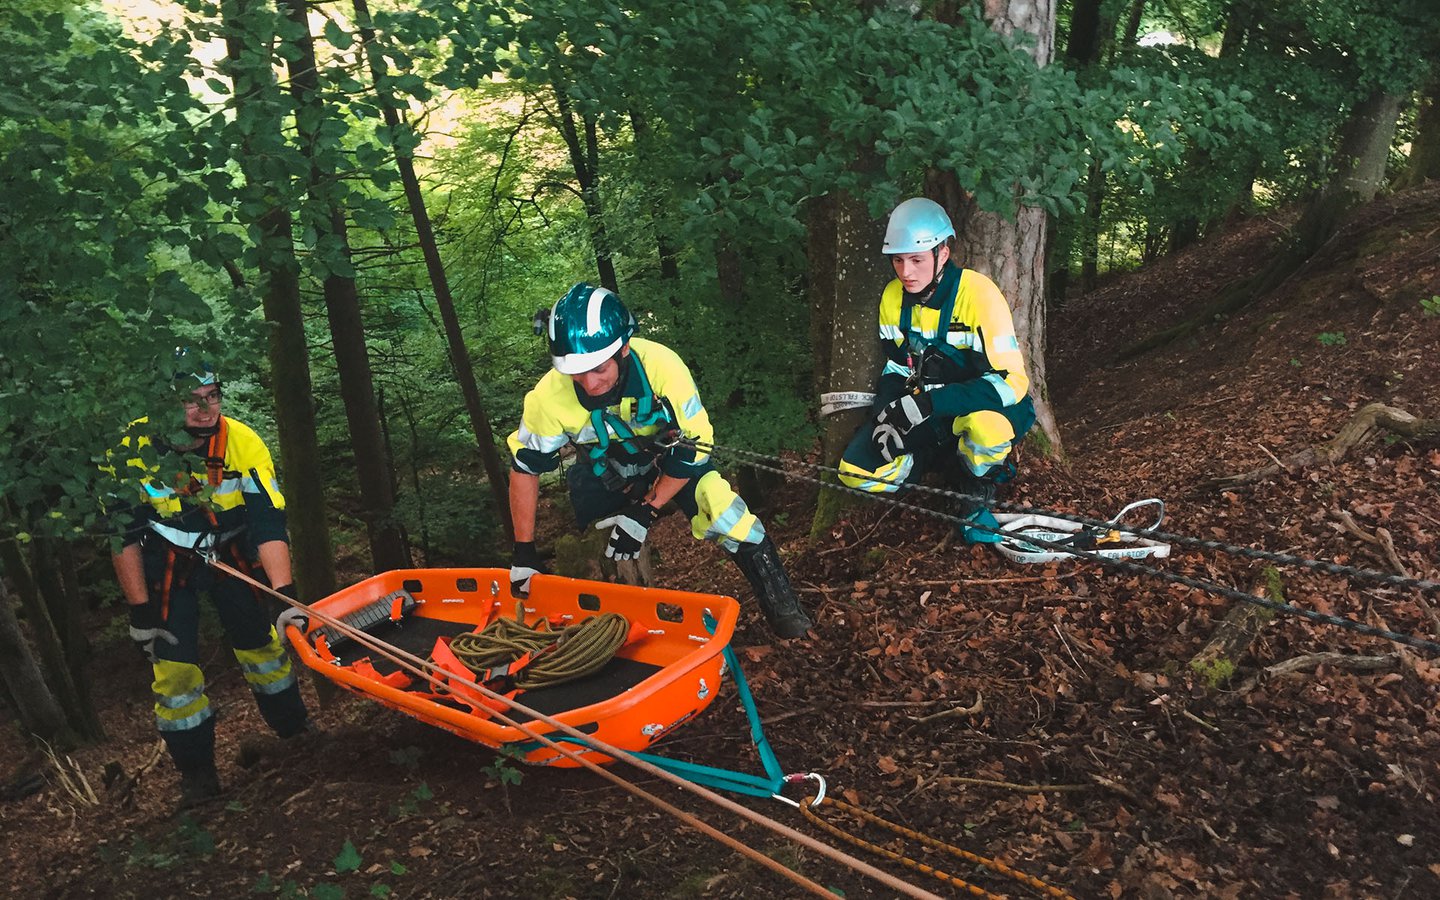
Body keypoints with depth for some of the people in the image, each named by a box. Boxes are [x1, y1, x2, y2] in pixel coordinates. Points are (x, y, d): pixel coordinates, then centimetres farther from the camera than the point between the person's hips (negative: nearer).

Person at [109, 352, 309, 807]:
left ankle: (294, 729, 29)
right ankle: (196, 769, 14)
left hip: (228, 556, 1)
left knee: (262, 645, 6)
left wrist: (286, 595, -36)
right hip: (165, 567, -1)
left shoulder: (242, 443, -24)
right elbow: (122, 535, -16)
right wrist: (140, 610, -16)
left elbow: (268, 524, -26)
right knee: (175, 666, -4)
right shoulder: (133, 449, -24)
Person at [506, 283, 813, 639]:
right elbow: (525, 467, -15)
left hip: (669, 459, -2)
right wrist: (524, 553, -13)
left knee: (724, 512, -23)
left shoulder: (661, 366, -36)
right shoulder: (549, 397, -30)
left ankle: (781, 608, -5)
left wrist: (644, 511, -25)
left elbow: (694, 446, -24)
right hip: (605, 473, 2)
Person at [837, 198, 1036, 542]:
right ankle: (953, 463, 5)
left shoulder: (977, 293, -22)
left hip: (983, 407, -5)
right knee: (854, 472, -12)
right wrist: (887, 412, -11)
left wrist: (930, 403, -38)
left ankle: (978, 491, -7)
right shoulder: (893, 297, -3)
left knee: (986, 426, -42)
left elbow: (1012, 381, -28)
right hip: (926, 413, 5)